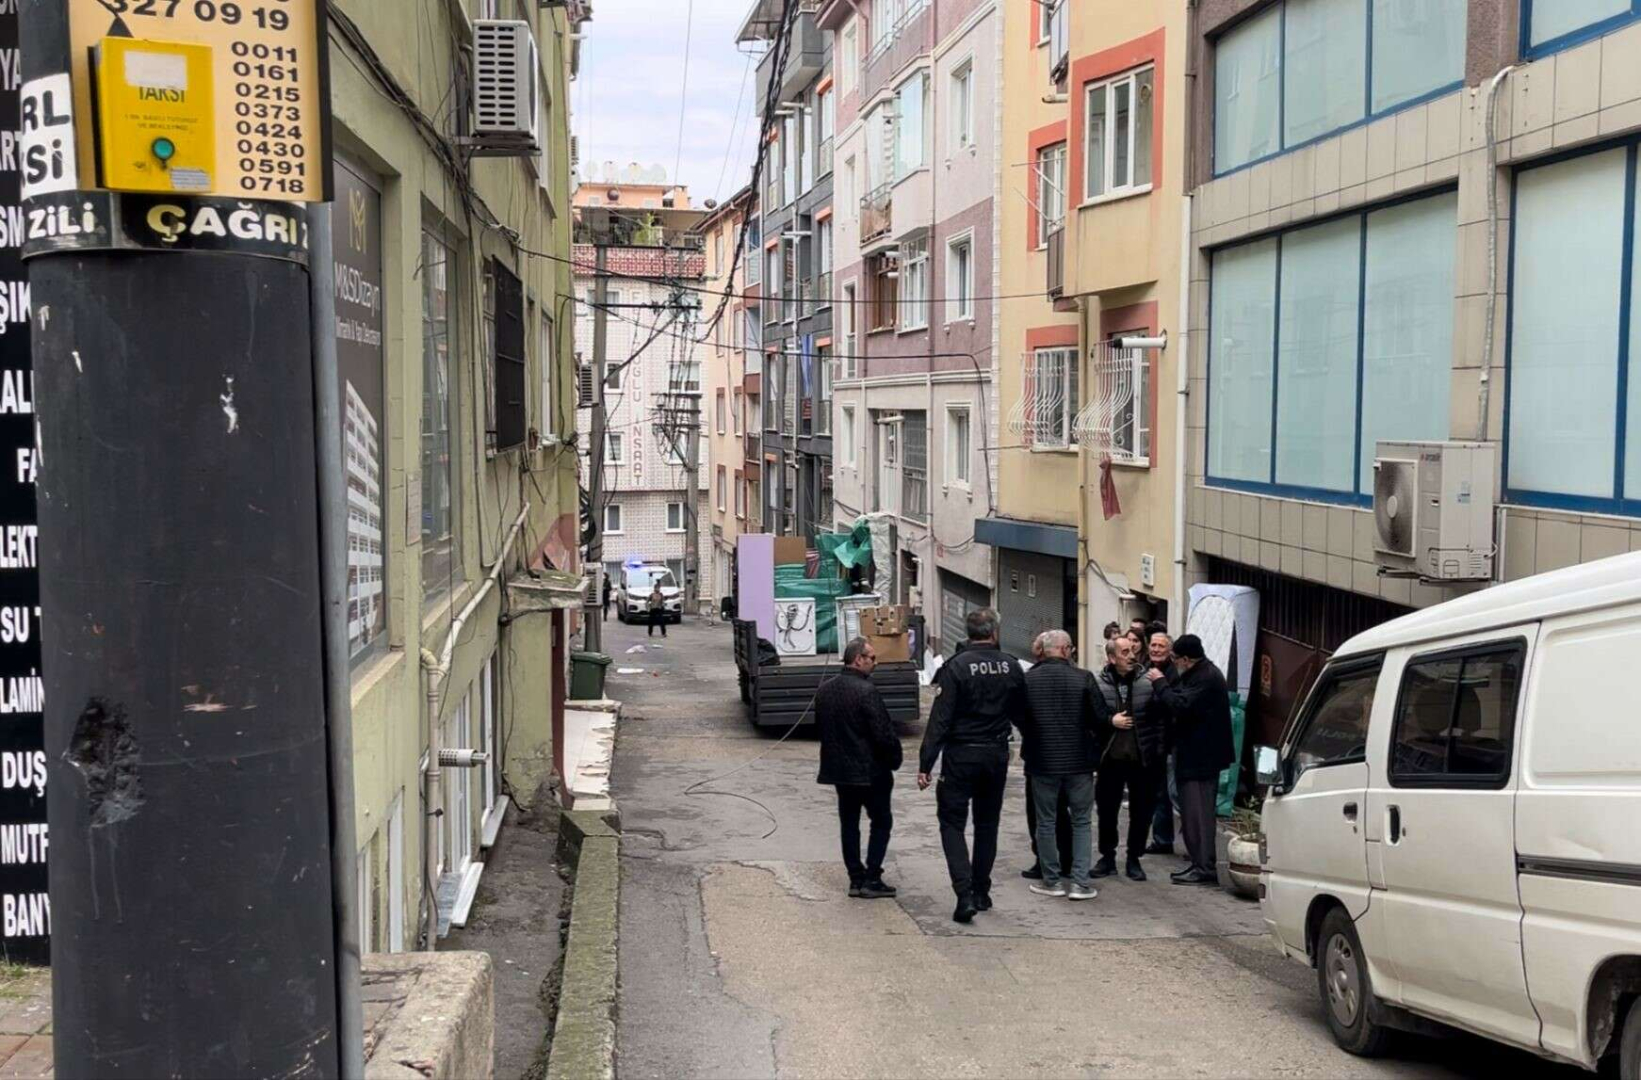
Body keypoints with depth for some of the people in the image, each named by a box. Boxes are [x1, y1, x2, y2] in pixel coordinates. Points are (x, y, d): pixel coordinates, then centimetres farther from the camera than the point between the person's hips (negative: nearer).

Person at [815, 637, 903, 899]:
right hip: (869, 770, -7)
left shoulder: (825, 689, 4)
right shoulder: (867, 691, -20)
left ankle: (856, 879, 16)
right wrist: (894, 759, -4)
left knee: (848, 823, 13)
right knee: (881, 822, 6)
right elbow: (884, 733, -21)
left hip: (838, 768, 7)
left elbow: (820, 727, 14)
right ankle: (872, 880, 3)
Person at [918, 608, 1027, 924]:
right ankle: (981, 892, 23)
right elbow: (1020, 713, 9)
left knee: (952, 822, 3)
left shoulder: (956, 667, -13)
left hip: (961, 755, -4)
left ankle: (965, 893, -11)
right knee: (987, 824, 16)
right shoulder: (1011, 667, -1)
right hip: (997, 755, 4)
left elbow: (940, 719, -15)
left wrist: (925, 764, -13)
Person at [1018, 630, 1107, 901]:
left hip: (1042, 761, 1)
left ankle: (1051, 880, 16)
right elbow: (1100, 718, -7)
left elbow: (1018, 719, 2)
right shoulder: (1083, 678, -10)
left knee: (1046, 823, 12)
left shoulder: (1028, 679, -6)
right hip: (1079, 760, -1)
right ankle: (1080, 882, 6)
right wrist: (1097, 739, 14)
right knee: (1081, 822, 10)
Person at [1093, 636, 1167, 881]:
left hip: (1142, 759, 1)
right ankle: (1107, 857, 23)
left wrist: (1159, 752, -3)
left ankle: (1134, 859, 21)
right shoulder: (1099, 685, -5)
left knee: (1141, 812, 7)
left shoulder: (1147, 683, -2)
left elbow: (1159, 720, 1)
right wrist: (1110, 721, -15)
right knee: (1107, 810, 9)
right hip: (1111, 758, 0)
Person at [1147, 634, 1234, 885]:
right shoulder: (1200, 674, 15)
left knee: (1198, 812, -9)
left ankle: (1205, 869, -7)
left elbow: (1181, 706, -27)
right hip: (1197, 754, 11)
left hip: (1201, 757, -11)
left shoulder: (1206, 678, -19)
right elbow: (1182, 699, 19)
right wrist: (1162, 684, 6)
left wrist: (1160, 683, -16)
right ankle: (1199, 864, 21)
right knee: (1192, 811, 15)